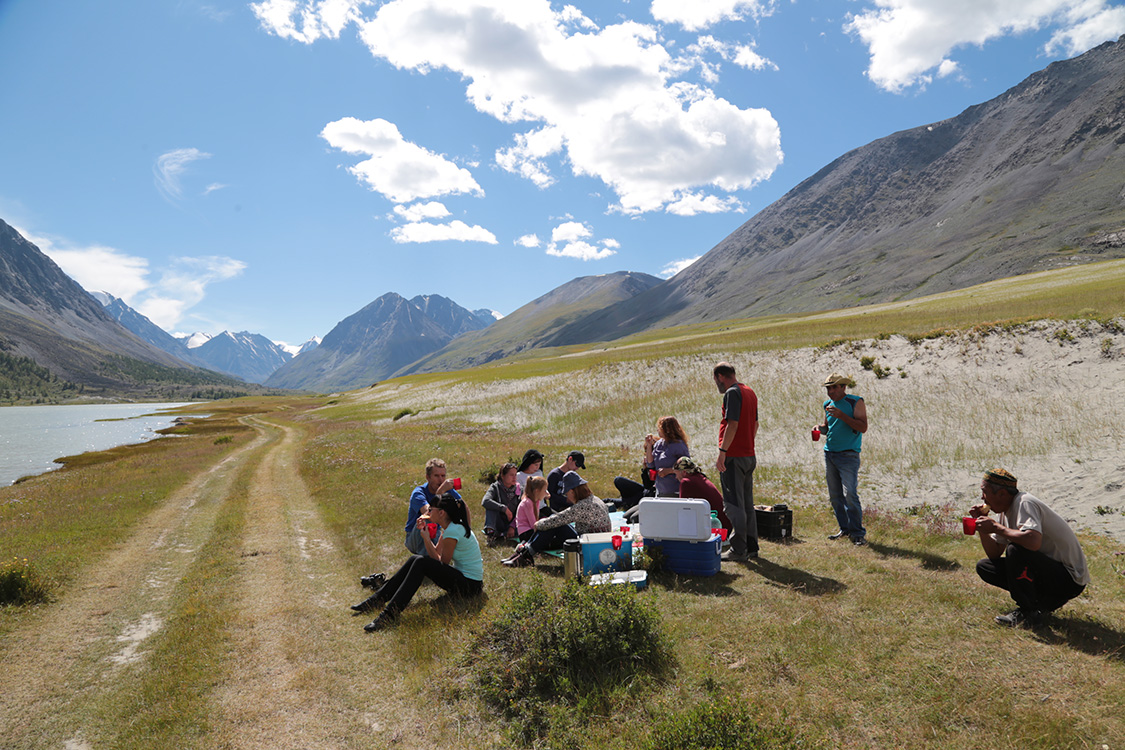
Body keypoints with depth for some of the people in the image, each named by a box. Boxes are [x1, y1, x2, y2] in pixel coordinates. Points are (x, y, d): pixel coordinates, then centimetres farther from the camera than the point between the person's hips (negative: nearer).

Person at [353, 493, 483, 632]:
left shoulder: (453, 531, -22)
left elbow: (442, 562, -13)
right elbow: (436, 554, 9)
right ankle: (379, 598, 4)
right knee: (415, 559, 1)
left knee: (421, 563, -22)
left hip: (470, 584, -10)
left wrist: (427, 537, -2)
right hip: (461, 575, 10)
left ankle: (390, 613, -25)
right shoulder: (450, 526, 7)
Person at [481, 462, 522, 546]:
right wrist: (504, 508, -28)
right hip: (498, 524, -1)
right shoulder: (495, 487, -4)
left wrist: (513, 526, -17)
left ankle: (501, 536, -28)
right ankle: (490, 532, -38)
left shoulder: (519, 489, 3)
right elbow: (485, 501, -25)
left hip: (512, 523, 2)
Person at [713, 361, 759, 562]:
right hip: (750, 455, 9)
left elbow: (732, 425, -21)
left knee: (733, 504, -3)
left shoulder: (732, 393, -13)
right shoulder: (750, 392, 15)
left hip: (733, 457, -9)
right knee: (747, 503, 15)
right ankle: (751, 547, 20)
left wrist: (722, 451, -21)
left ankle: (739, 550, 1)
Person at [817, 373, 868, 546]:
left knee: (850, 494, -12)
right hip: (829, 454, 7)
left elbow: (863, 427, -13)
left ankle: (858, 533, -4)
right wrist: (821, 428, 3)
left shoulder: (856, 402, -4)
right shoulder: (827, 404, 14)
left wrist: (842, 415, -22)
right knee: (835, 496, 8)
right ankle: (845, 529, 20)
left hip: (848, 455, -6)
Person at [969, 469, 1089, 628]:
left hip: (1071, 580, -9)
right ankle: (1042, 602, 3)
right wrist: (982, 527, -3)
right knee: (984, 567, 1)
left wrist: (996, 527, -27)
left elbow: (1033, 541, -39)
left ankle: (1029, 612, -15)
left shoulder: (1024, 503, -20)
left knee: (1015, 550, -32)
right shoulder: (1004, 512, 7)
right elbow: (994, 554, 11)